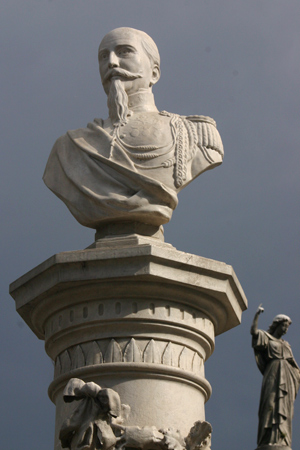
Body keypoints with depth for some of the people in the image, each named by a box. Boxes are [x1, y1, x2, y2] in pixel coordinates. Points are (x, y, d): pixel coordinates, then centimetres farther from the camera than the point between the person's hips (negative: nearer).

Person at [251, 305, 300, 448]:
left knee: (284, 409, -5)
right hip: (273, 375, -6)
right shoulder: (266, 338, 12)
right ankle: (270, 441, -26)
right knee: (272, 404, -17)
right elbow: (253, 330, -5)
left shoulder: (286, 344, 28)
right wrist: (257, 314, -7)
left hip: (287, 378, 6)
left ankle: (281, 440, -12)